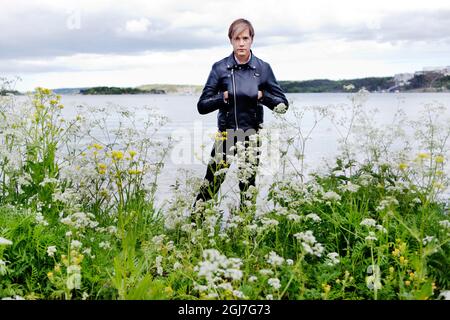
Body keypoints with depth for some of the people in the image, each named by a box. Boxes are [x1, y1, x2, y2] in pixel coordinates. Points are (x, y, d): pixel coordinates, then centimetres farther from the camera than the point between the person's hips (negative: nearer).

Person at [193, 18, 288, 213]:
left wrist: (262, 96, -11)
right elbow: (202, 106, -4)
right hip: (226, 134, -1)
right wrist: (224, 96, -15)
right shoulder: (220, 68, -2)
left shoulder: (263, 68, -1)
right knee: (210, 185, -6)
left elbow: (283, 105, 2)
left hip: (252, 135, 1)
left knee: (248, 187, 10)